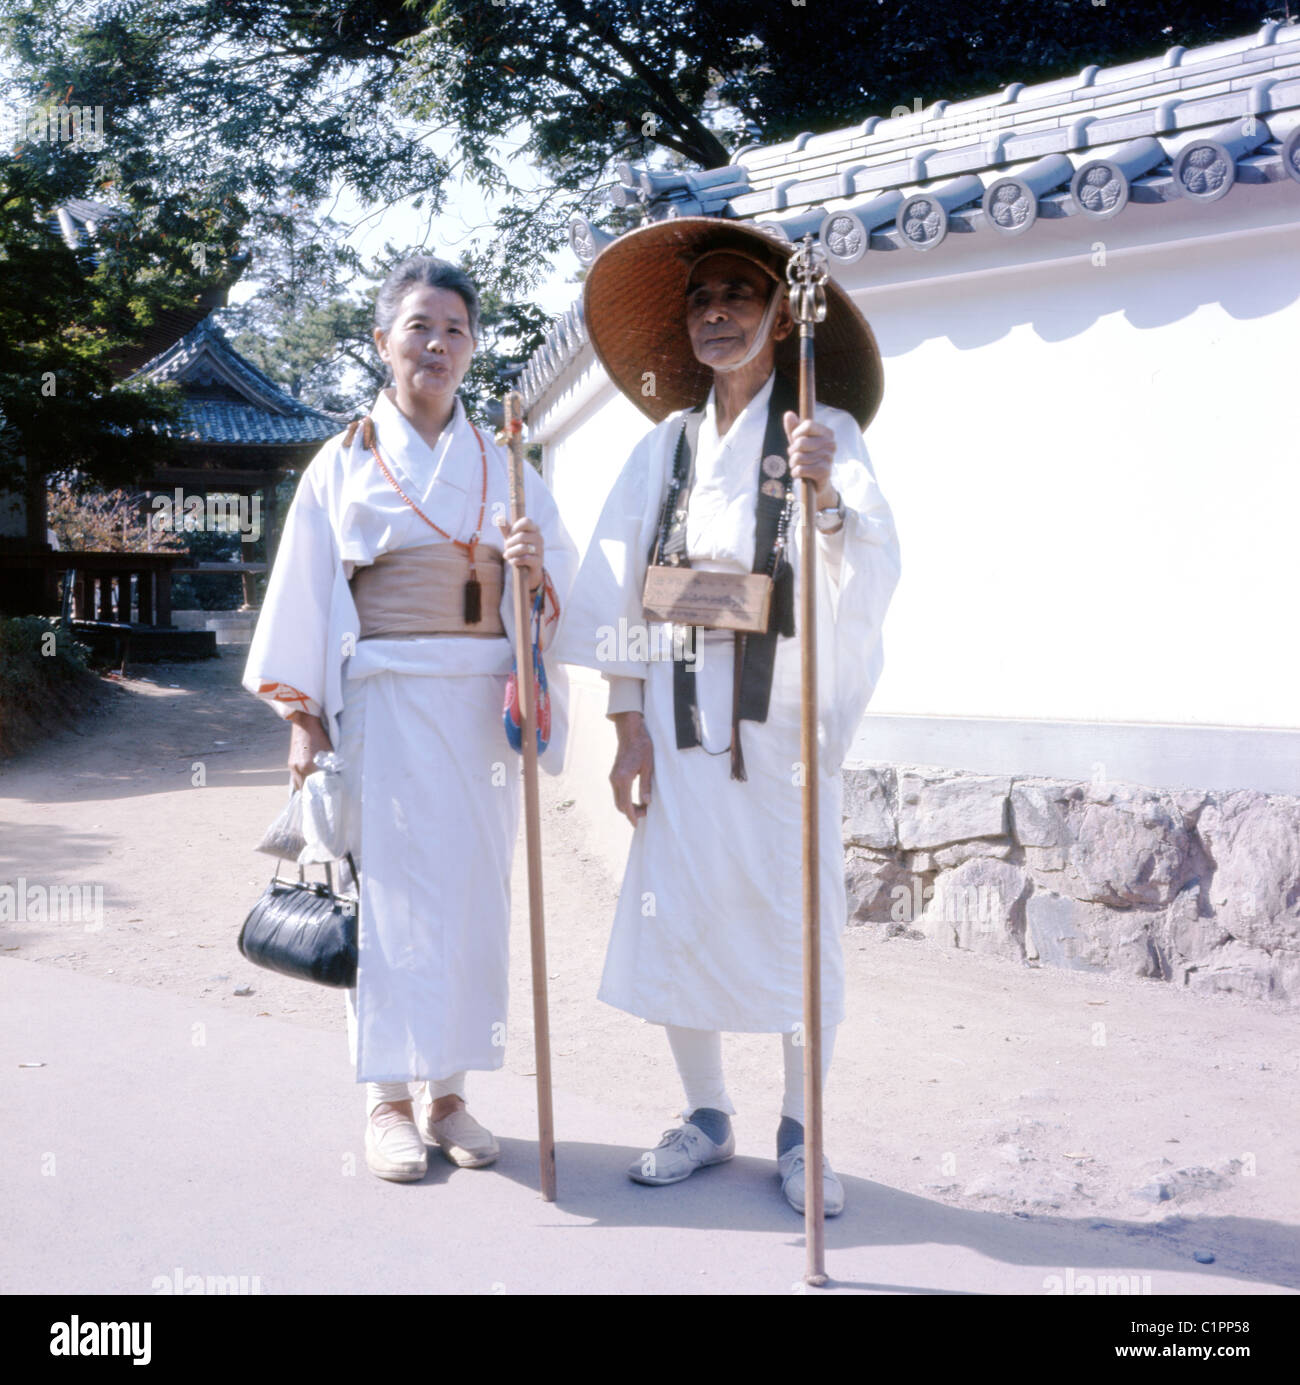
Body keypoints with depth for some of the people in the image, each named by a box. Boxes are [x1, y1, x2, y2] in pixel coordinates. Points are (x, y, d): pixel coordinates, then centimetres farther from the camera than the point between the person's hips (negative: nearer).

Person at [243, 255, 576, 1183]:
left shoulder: (503, 466, 12)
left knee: (474, 886, 3)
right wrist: (303, 715, -3)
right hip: (384, 697, -3)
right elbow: (305, 590, 2)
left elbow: (559, 587, 9)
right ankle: (387, 1098, 7)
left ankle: (448, 1092, 15)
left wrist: (535, 567, -14)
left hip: (482, 703, 3)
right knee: (391, 886, -4)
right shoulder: (345, 463, 5)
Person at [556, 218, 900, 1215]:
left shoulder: (825, 433, 0)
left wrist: (826, 494, -35)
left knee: (794, 908, 0)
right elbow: (623, 590, 5)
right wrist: (628, 724, -2)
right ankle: (707, 1117, 19)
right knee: (674, 905, 3)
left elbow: (872, 564, -15)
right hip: (680, 708, 3)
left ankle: (801, 1134, 14)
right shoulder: (666, 445, 10)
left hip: (782, 709, -3)